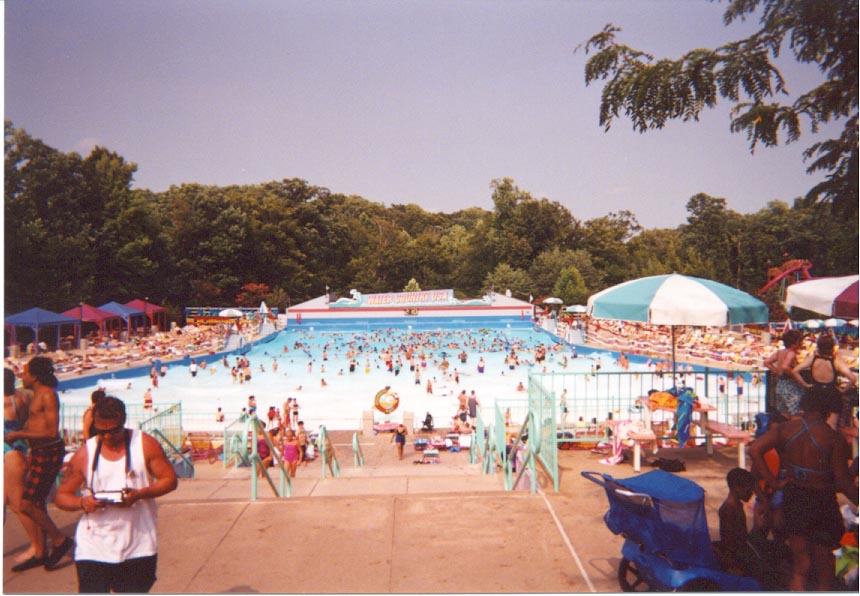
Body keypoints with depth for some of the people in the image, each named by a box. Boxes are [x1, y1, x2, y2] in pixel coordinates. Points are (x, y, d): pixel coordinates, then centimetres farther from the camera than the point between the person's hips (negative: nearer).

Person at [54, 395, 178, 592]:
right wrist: (82, 502, -18)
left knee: (136, 590, 12)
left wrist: (140, 494, -20)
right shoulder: (84, 454, 0)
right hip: (93, 550, 0)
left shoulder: (146, 445, -3)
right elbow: (62, 496, 4)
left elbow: (170, 479, -4)